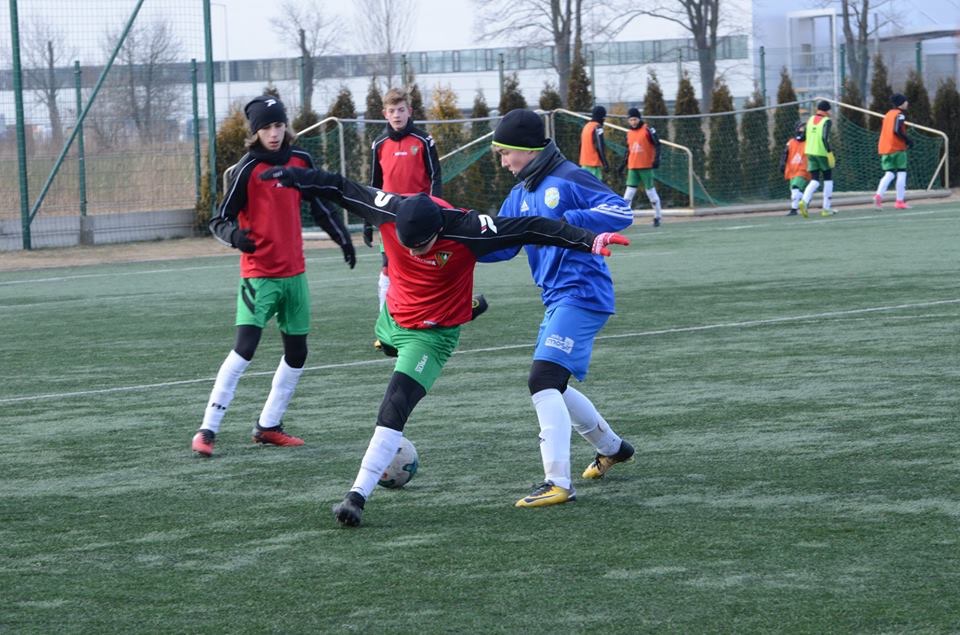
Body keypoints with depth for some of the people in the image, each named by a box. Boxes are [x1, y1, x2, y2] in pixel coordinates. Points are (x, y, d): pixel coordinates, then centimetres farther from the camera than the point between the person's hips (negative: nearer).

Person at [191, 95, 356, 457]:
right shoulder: (248, 170, -12)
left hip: (294, 272, 7)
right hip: (259, 274, -6)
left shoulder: (300, 161, 4)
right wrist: (234, 234, -32)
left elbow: (320, 206, 20)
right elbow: (219, 221, -12)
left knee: (297, 353, 10)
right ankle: (207, 431, -15)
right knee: (244, 349, -17)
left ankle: (268, 426, 24)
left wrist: (342, 237, 20)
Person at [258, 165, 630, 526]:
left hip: (431, 334, -7)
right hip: (391, 318, 7)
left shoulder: (465, 230, -32)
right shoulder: (390, 211, -22)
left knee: (395, 406, -18)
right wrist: (293, 177, 0)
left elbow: (531, 229, -31)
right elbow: (341, 189, -5)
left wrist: (589, 240, -37)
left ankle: (358, 495, -22)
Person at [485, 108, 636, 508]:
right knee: (551, 387, 20)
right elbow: (498, 245, 14)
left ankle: (558, 482, -25)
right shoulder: (521, 194, 15)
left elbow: (621, 211, -19)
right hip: (556, 299, 10)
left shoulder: (568, 179, -11)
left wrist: (565, 222, -26)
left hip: (581, 294, -10)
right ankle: (612, 448, 42)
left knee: (543, 380, -20)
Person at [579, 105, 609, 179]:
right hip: (594, 163, -9)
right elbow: (600, 147, -17)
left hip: (584, 163, 9)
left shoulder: (586, 126, 15)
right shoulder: (597, 128, -11)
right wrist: (604, 163, -17)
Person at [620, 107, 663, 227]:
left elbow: (657, 145, -10)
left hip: (646, 166, -5)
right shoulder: (629, 133, 11)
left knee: (650, 191, 3)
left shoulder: (648, 130, -7)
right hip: (632, 167, 5)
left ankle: (657, 216, 15)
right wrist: (624, 163, 18)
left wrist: (656, 159, -20)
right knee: (629, 192, -3)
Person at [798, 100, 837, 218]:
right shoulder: (826, 121, -9)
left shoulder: (810, 120, 10)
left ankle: (804, 201, -20)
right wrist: (830, 153, -18)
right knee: (828, 179, 11)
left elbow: (805, 136, 15)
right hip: (822, 153, -5)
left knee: (815, 180, 6)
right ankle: (826, 208, 11)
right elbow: (825, 138, -21)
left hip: (810, 152, 5)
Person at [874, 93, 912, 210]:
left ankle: (879, 195, -18)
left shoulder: (888, 114, 17)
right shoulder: (899, 114, -8)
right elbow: (897, 130, -21)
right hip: (897, 148, -7)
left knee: (889, 174, 6)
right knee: (901, 174, 1)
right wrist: (908, 140, -10)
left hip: (885, 148, 7)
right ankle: (900, 202, -1)